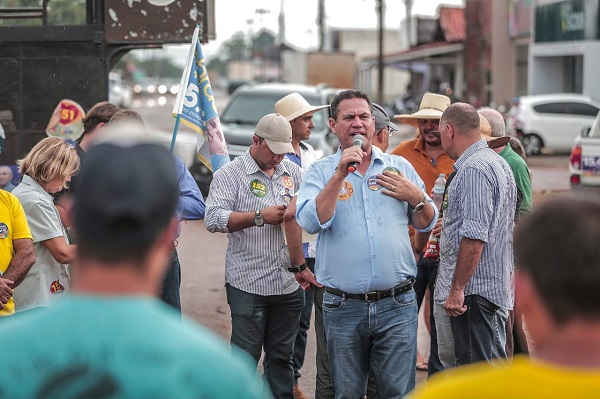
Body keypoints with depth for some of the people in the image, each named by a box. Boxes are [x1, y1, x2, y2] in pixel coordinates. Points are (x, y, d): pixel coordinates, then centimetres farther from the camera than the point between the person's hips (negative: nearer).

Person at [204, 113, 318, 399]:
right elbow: (213, 219, -15)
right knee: (246, 357, -1)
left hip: (288, 284, 5)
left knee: (282, 356, 12)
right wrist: (260, 217, -18)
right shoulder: (230, 174, -3)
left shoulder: (293, 173, 12)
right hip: (248, 286, -4)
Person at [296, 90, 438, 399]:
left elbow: (427, 224, 13)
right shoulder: (321, 172, 3)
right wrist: (340, 175, -17)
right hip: (343, 307, -1)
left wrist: (416, 197, -7)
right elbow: (311, 222, -14)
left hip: (397, 304, 1)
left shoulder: (399, 167, 9)